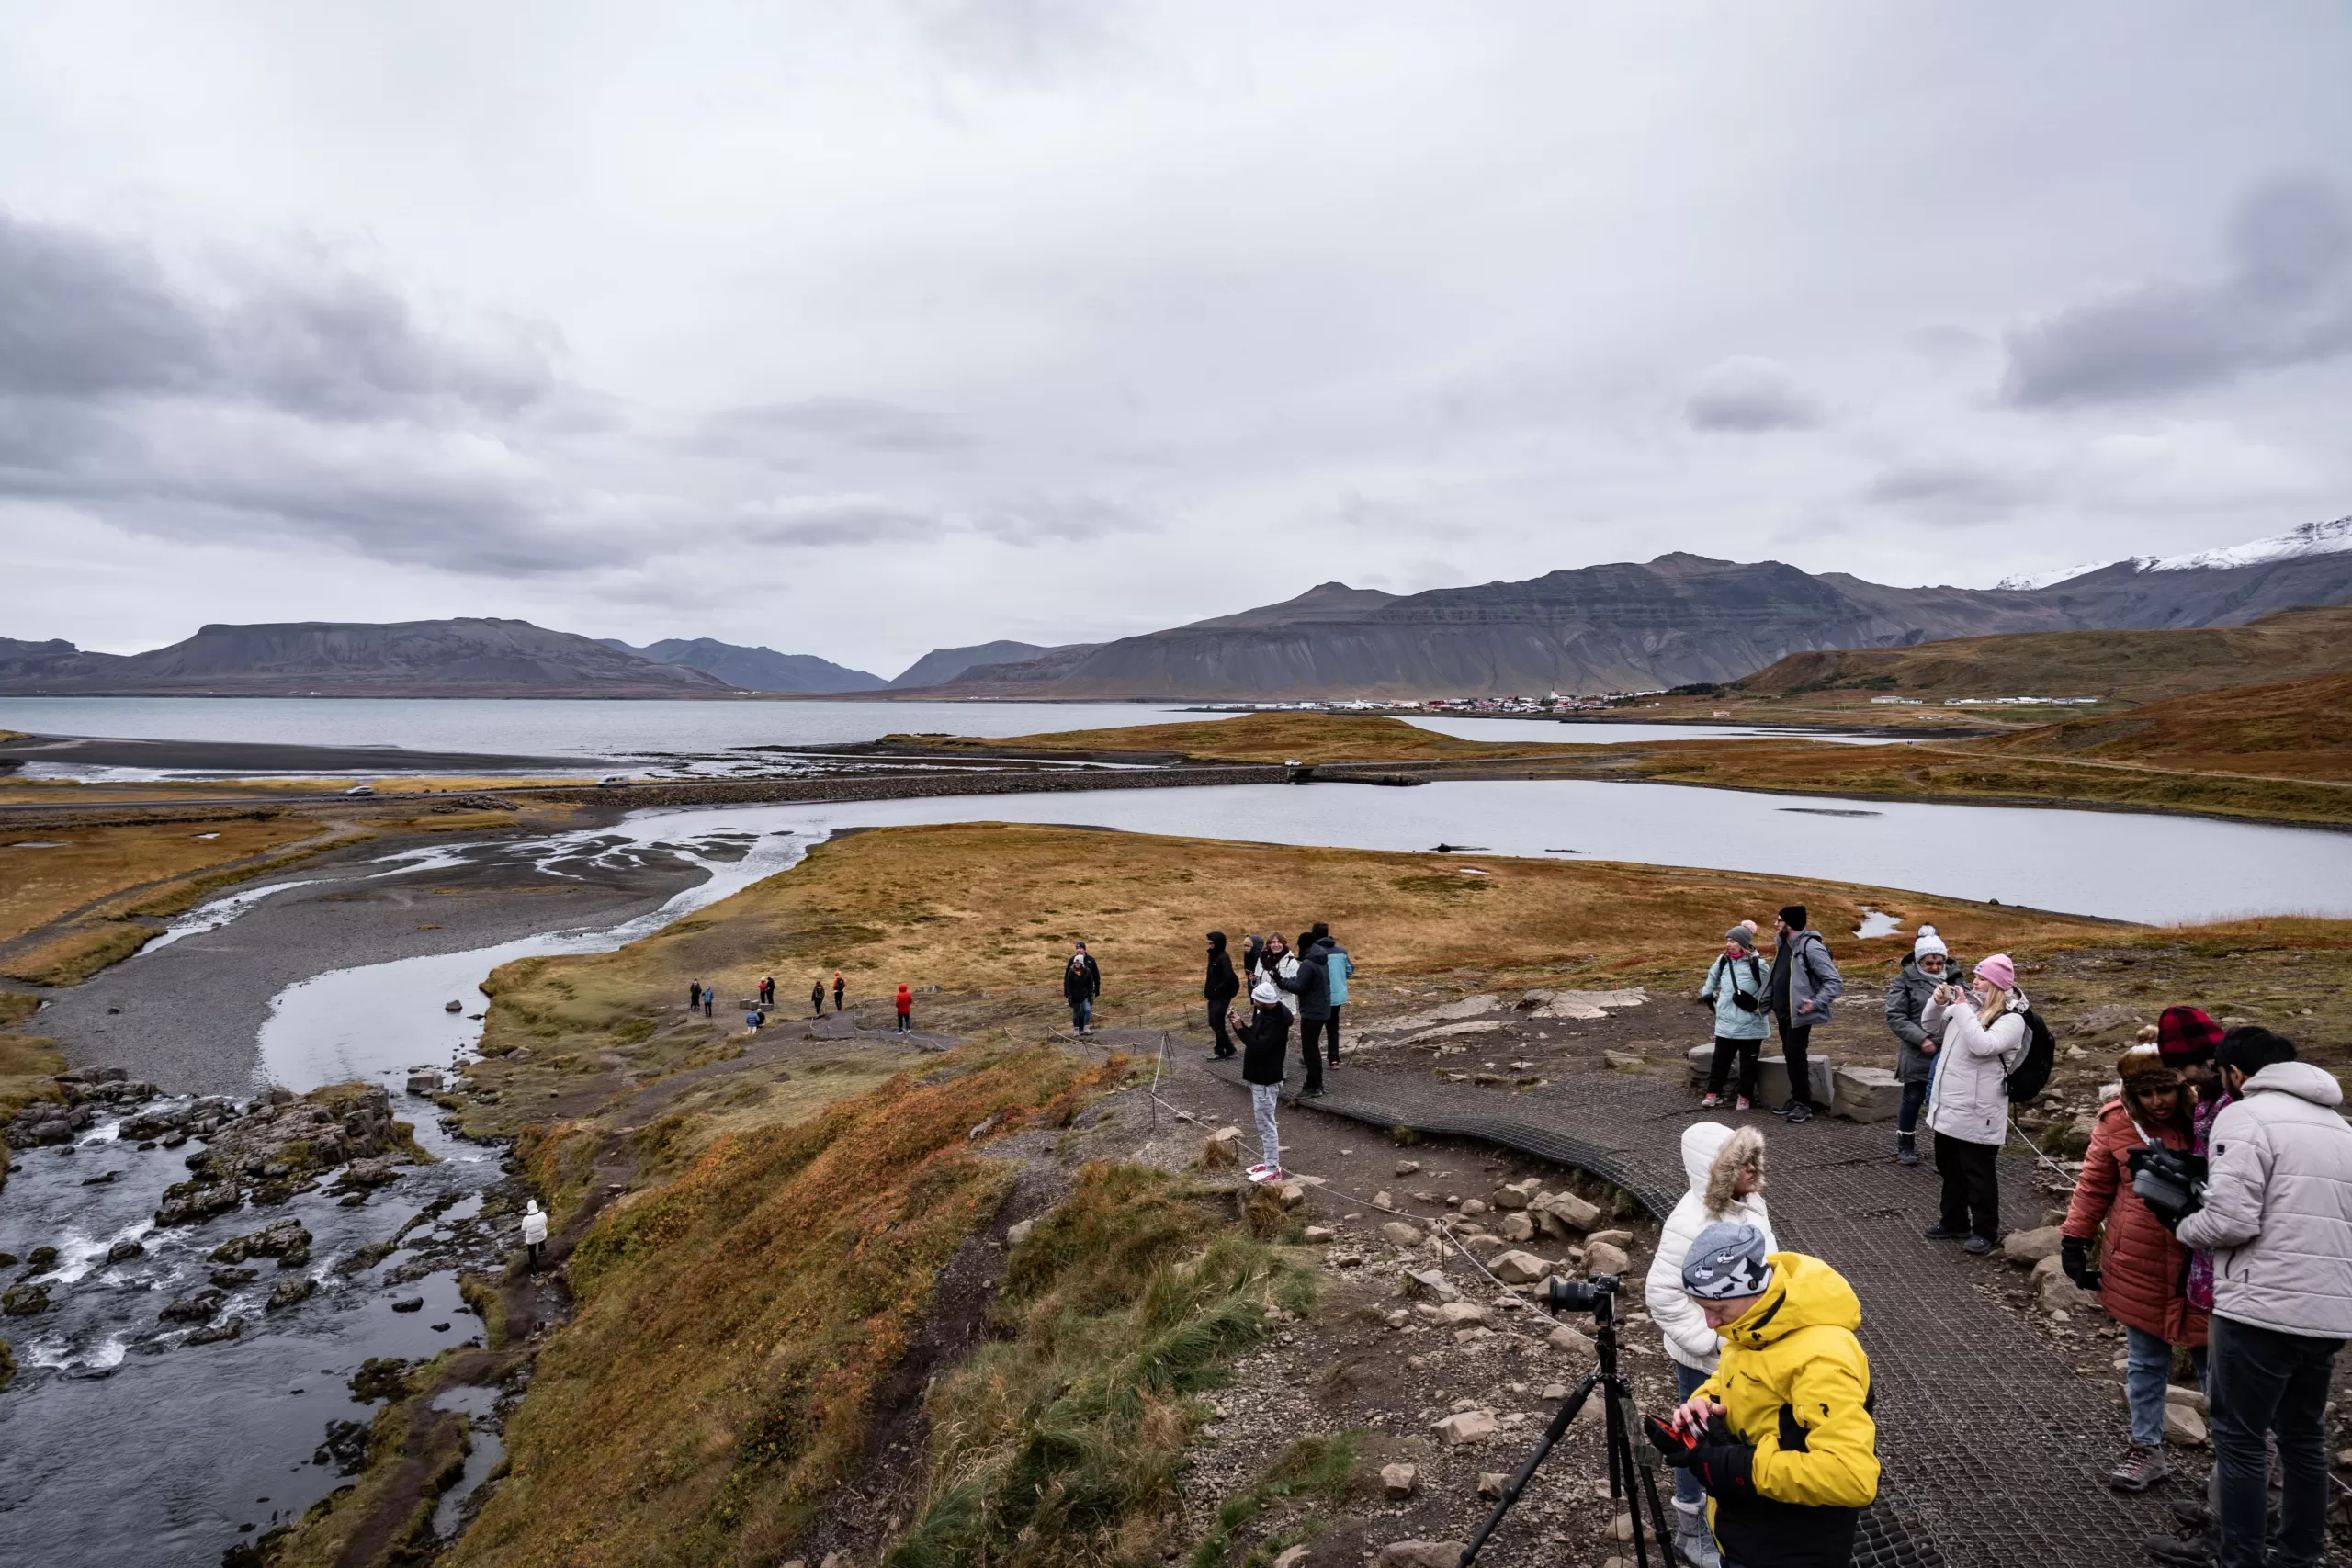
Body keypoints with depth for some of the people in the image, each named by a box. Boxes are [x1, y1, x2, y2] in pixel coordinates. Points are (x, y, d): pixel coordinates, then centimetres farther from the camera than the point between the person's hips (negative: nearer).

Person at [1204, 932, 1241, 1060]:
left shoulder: (1223, 957, -19)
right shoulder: (1213, 956, 9)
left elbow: (1229, 978, -25)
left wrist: (1217, 990, -19)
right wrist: (1208, 990, 9)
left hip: (1222, 996, -9)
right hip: (1214, 996, 9)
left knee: (1217, 1023, -2)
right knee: (1213, 1023, 13)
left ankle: (1220, 1052, 11)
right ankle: (1228, 1048, 24)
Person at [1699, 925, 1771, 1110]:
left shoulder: (1757, 965, -11)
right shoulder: (1722, 961, 3)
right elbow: (1713, 978, 22)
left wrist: (1759, 1007, -12)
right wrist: (1707, 994, 17)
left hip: (1750, 1026, -3)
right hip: (1725, 1024, 4)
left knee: (1748, 1064, 9)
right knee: (1719, 1060, 8)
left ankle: (1745, 1097, 21)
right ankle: (1713, 1093, 18)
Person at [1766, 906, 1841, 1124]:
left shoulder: (1810, 947, -18)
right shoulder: (1783, 944, 8)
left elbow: (1835, 981, -18)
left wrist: (1816, 1003, -26)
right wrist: (1769, 1004, 11)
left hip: (1799, 1014, -8)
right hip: (1784, 1013, 8)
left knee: (1795, 1056, -7)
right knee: (1790, 1056, 13)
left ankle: (1804, 1104, 2)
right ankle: (1796, 1099, 23)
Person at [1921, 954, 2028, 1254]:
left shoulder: (2011, 1019, -13)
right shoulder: (1967, 1004, 8)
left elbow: (1983, 1046, -29)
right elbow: (1931, 1027, 17)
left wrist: (1961, 1009, -25)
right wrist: (1937, 1002, -1)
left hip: (1977, 1113, -8)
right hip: (1947, 1106, 8)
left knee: (1978, 1173, 5)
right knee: (1949, 1168, 19)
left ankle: (1985, 1230, 20)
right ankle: (1954, 1221, 34)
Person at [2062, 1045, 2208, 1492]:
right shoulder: (2117, 1121, -6)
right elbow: (2094, 1184, 3)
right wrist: (2075, 1241, 1)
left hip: (2203, 1266, -2)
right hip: (2138, 1266, 2)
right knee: (2145, 1362, 15)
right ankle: (2147, 1450, 29)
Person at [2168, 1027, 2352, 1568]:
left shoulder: (2244, 1116, -11)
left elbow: (2231, 1221, -19)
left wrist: (2181, 1224, 0)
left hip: (2261, 1308, -8)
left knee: (2240, 1439, 2)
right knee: (2304, 1436, 20)